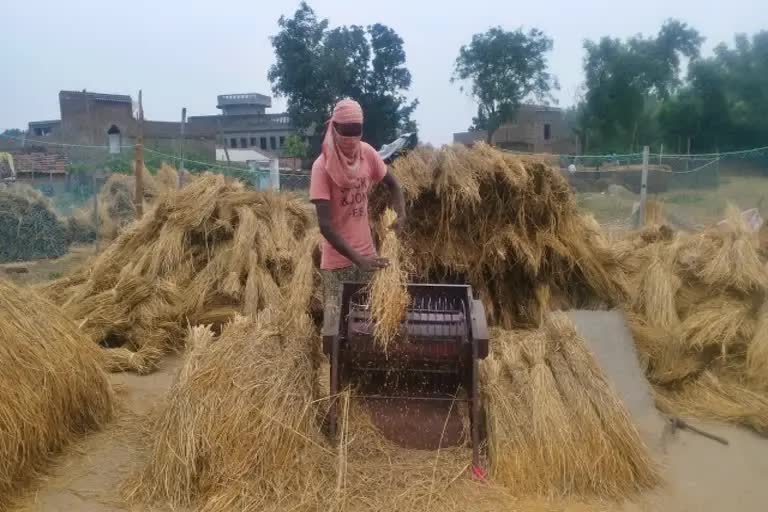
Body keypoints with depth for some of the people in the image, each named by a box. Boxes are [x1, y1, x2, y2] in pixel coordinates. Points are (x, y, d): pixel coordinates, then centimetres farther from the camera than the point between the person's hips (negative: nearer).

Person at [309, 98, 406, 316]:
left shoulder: (368, 153, -5)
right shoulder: (322, 166, -19)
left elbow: (392, 184, 12)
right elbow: (325, 225, -22)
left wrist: (401, 213, -8)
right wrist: (357, 259, -29)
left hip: (367, 253, 4)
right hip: (337, 259, -4)